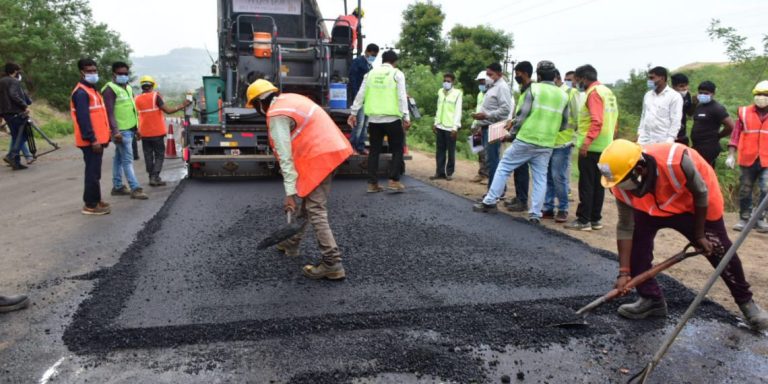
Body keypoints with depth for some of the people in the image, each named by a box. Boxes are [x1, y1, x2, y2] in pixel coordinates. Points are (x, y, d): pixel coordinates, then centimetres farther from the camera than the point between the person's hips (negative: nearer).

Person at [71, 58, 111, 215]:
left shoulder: (91, 90, 19)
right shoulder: (81, 92, -14)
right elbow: (83, 118, -21)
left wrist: (103, 136, 21)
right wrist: (92, 139, -24)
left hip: (97, 139, 10)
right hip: (91, 141, -10)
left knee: (95, 171, 16)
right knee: (92, 172, -6)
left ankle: (95, 200, 26)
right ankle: (90, 205, -1)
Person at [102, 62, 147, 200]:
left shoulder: (128, 88, 18)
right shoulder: (110, 89, -10)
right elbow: (109, 112, -17)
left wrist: (137, 127, 22)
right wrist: (115, 131, -24)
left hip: (129, 129, 9)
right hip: (120, 131, -8)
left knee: (119, 158, 14)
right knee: (128, 160, -9)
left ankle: (117, 187, 19)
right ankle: (135, 189, -9)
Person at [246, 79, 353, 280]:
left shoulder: (277, 116, -11)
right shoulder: (289, 99, 17)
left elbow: (285, 157, -16)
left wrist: (290, 192, -15)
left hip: (319, 158, -10)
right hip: (330, 150, 10)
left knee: (316, 211, -8)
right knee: (306, 201, 21)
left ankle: (332, 264, -9)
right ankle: (292, 243, 36)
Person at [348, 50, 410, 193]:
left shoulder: (371, 73, 11)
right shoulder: (397, 74, 1)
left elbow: (361, 95, 8)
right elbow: (401, 97, -7)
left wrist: (353, 113, 12)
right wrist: (406, 117, -7)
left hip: (373, 119, 4)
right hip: (392, 118, -4)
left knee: (374, 151, 10)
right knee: (397, 150, 7)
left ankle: (373, 183, 9)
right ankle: (394, 181, -1)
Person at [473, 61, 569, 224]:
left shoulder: (533, 89, -4)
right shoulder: (563, 95, 9)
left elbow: (522, 114, -8)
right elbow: (564, 124, 13)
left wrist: (513, 130, 6)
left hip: (526, 140, -4)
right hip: (546, 145, 4)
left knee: (504, 167, 7)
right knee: (540, 178, 9)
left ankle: (490, 202, 8)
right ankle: (535, 214, 6)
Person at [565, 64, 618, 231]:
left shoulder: (594, 93, -12)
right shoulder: (607, 92, 17)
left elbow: (597, 121, -22)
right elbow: (613, 120, 18)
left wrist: (587, 142, -25)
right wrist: (609, 137, 20)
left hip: (591, 147, -9)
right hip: (605, 146, 9)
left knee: (586, 184, -5)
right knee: (598, 184, 11)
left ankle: (583, 220, -2)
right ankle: (596, 219, 16)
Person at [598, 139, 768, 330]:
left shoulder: (675, 161, -43)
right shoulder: (621, 185, -28)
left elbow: (701, 194, -23)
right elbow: (625, 227, -20)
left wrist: (699, 234, -12)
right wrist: (624, 272, -22)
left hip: (698, 203, -3)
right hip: (651, 207, 3)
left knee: (720, 252, 3)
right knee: (635, 244, -11)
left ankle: (746, 302, 25)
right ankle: (651, 299, 5)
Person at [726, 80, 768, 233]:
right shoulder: (744, 112, 3)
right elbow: (736, 134, 3)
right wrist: (731, 155, -2)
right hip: (748, 159, 1)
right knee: (745, 191, 8)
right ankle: (744, 219, 19)